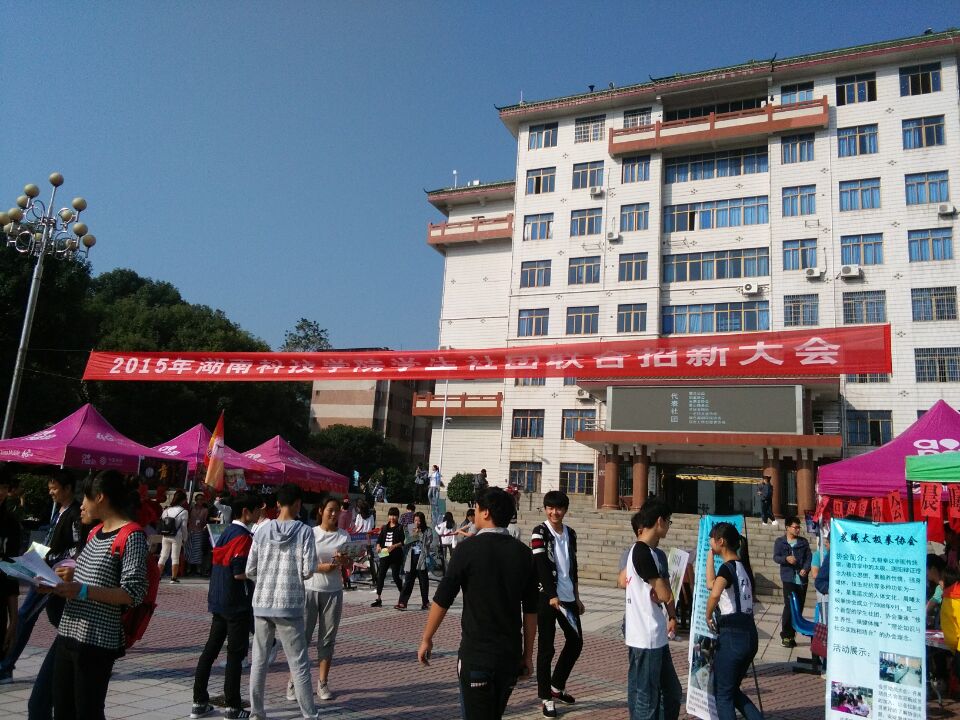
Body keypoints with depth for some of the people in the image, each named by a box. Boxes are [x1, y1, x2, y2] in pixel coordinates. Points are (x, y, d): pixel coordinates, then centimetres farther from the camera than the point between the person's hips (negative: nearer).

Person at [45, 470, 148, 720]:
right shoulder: (95, 532, 14)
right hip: (67, 634, 8)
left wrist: (82, 591, -25)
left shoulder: (131, 535, -14)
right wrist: (67, 580, 8)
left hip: (97, 641, -8)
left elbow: (133, 594, -18)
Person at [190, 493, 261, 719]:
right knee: (235, 654, 0)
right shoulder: (243, 536, -17)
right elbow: (240, 573, -22)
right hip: (237, 604, -8)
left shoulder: (225, 533, 11)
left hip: (218, 601, 9)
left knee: (211, 649, 13)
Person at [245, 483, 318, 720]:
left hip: (262, 603, 3)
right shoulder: (304, 532, -7)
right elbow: (308, 570, -11)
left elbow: (250, 570, 4)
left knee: (259, 660, 14)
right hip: (289, 605, -3)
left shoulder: (262, 531, 2)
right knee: (299, 663, 4)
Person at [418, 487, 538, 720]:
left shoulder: (468, 549, -11)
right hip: (511, 654, 5)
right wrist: (528, 653, 12)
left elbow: (442, 600, -8)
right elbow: (531, 610, 4)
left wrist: (426, 639, 4)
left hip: (476, 654, -5)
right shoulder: (523, 553, 1)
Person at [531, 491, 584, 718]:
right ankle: (546, 697, 12)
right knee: (546, 648, 0)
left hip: (568, 597, 6)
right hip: (547, 597, -6)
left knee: (575, 642, 13)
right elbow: (542, 567, -16)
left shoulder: (570, 533, 10)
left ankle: (556, 686, 31)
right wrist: (552, 596, -24)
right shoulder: (540, 533, -8)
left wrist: (576, 597, 16)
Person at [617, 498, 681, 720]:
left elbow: (621, 581, 21)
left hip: (656, 636, 10)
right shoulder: (643, 553, -20)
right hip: (645, 638, -10)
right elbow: (665, 596, -17)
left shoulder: (648, 552, 10)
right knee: (646, 699, 1)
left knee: (671, 692, 18)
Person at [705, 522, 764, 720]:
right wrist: (710, 555, 22)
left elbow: (715, 593, -35)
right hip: (750, 634, 8)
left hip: (732, 635, -8)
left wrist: (708, 616, -18)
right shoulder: (743, 565, 12)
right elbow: (711, 584, 24)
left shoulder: (727, 568, -14)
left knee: (722, 693, 5)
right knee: (732, 690, 21)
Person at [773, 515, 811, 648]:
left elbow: (809, 557, 6)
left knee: (799, 607, 6)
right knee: (789, 606, -11)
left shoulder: (803, 542, 11)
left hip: (802, 579, 4)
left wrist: (806, 569, -12)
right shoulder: (780, 542, 4)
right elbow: (776, 557, -1)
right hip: (789, 578, -4)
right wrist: (786, 558, -21)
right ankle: (785, 635, -3)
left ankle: (791, 634, 17)